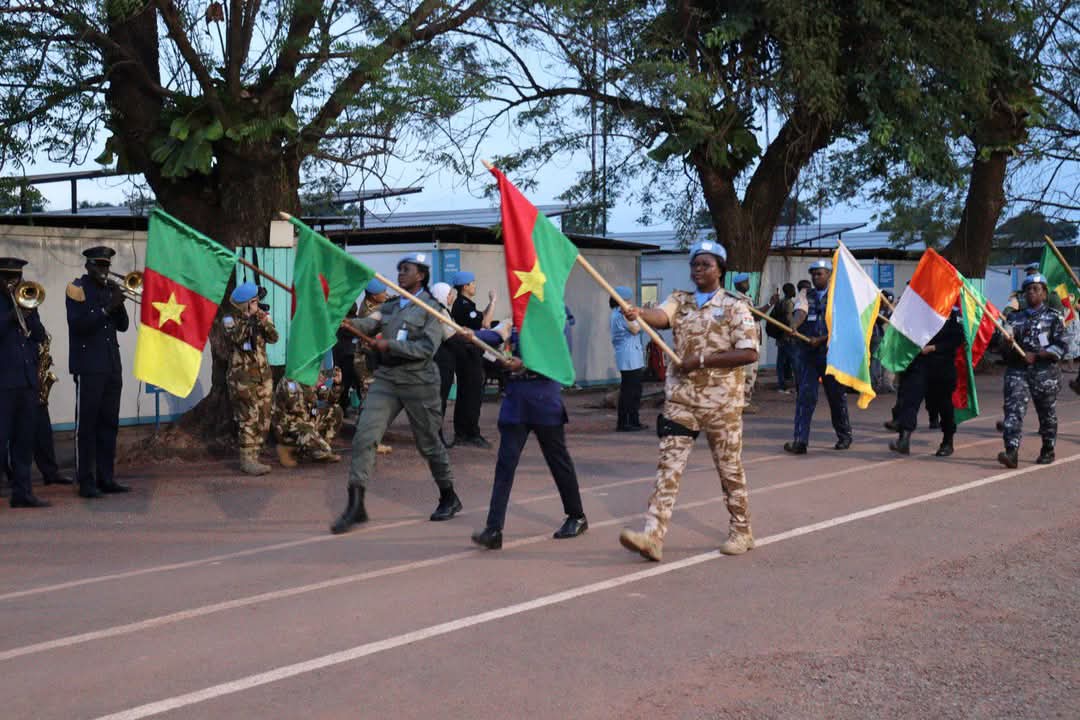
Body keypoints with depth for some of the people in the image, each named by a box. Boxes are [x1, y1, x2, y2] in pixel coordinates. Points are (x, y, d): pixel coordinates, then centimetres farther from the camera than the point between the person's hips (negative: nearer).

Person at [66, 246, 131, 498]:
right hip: (88, 367, -6)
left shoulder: (110, 289, 15)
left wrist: (119, 304, -5)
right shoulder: (77, 288, -3)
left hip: (111, 366, 6)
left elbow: (122, 326, 12)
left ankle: (105, 478, 13)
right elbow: (77, 324, -15)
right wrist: (107, 308, -20)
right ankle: (86, 482, -3)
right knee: (86, 425, -4)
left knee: (109, 424, 8)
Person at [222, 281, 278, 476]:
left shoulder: (260, 316, 9)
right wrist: (248, 321, -28)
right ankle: (247, 460, -7)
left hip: (263, 374, 6)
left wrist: (265, 323, -18)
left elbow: (273, 338, -1)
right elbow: (235, 338, -21)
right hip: (242, 375, -6)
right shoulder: (230, 319, -5)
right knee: (249, 418, -11)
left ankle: (254, 456, 17)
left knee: (263, 419, 7)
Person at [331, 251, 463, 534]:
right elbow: (367, 324, -3)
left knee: (429, 442, 8)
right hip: (387, 379, 5)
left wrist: (389, 345, -18)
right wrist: (344, 321, -23)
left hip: (418, 381, -4)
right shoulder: (390, 307, 14)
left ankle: (449, 499, 29)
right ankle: (356, 505, -10)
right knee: (364, 437, -10)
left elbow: (428, 348, -14)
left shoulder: (431, 308, -3)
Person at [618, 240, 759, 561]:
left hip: (721, 401, -3)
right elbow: (661, 317, -14)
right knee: (668, 466, -5)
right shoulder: (679, 300, 8)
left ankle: (741, 531, 24)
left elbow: (749, 353, -12)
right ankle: (653, 536, -9)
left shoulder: (735, 308, -2)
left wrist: (702, 359, -18)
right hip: (681, 398, 3)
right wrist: (639, 314, -37)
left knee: (729, 468, 8)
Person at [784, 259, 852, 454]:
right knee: (805, 394, -8)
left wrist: (820, 340, -19)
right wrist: (794, 326, -32)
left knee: (836, 395, 8)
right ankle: (800, 440, -11)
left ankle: (844, 436, 26)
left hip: (830, 352, -1)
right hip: (808, 352, 1)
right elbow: (800, 312, -10)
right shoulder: (805, 296, 10)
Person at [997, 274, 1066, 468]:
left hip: (1045, 372, -2)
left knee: (1047, 413, 9)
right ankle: (1011, 452, -22)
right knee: (1013, 410, -14)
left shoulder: (1053, 317, 2)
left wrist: (1035, 355, -14)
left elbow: (1060, 347, -5)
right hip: (1017, 371, 2)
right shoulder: (1015, 317, 13)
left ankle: (1048, 451, 27)